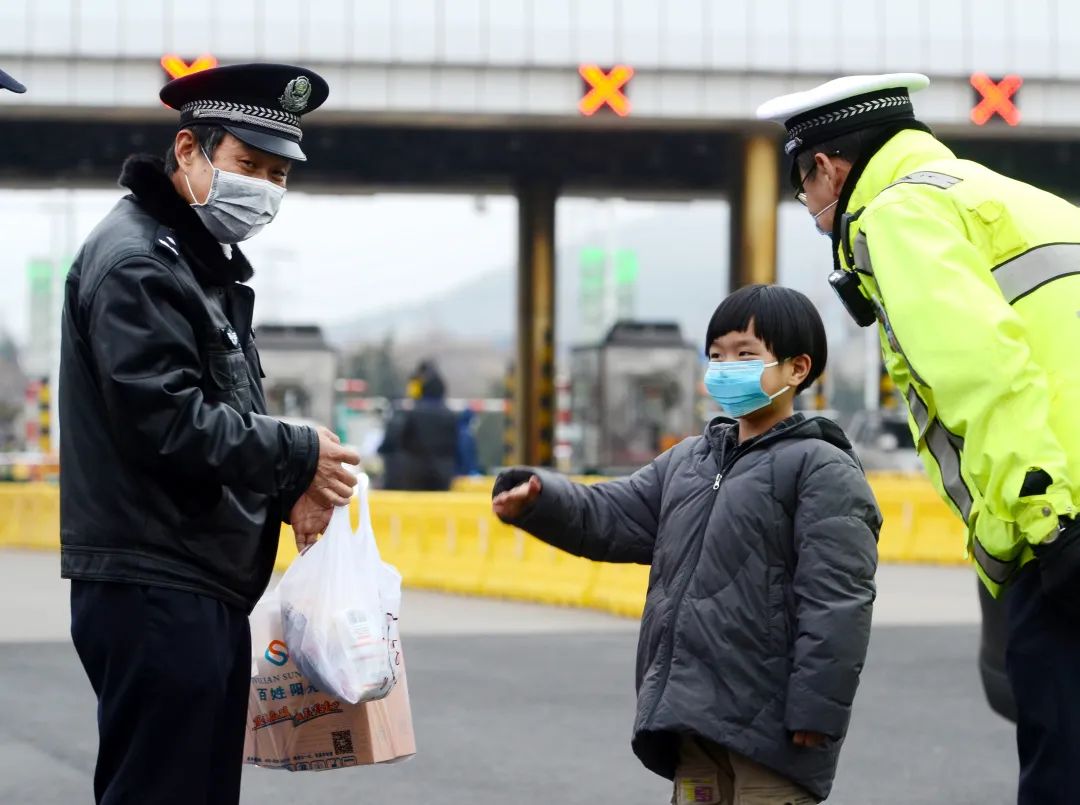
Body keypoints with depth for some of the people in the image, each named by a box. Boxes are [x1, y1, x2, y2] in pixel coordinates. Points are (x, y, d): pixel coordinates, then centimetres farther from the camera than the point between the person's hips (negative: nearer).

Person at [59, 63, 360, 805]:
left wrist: (286, 488, 6)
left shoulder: (206, 260, 19)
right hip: (154, 593, -10)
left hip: (207, 590, 10)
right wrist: (297, 458, -13)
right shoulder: (135, 260, -12)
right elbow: (166, 422, -21)